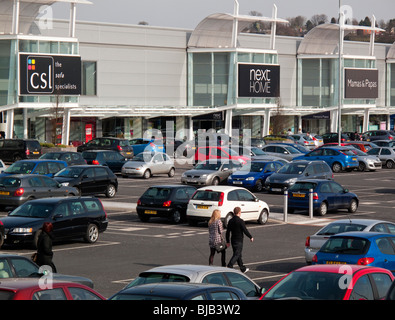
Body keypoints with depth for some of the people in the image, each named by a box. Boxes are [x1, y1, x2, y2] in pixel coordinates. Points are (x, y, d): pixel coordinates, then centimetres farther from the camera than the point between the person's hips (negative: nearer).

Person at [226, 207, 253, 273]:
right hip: (239, 240, -7)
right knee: (236, 255, -6)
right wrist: (251, 237, 0)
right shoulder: (240, 221, -16)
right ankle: (229, 267, -18)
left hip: (233, 240, 7)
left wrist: (227, 241, 14)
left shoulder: (231, 221, 5)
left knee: (238, 255, 16)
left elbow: (227, 232, 7)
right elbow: (245, 230, -15)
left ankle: (243, 268, 26)